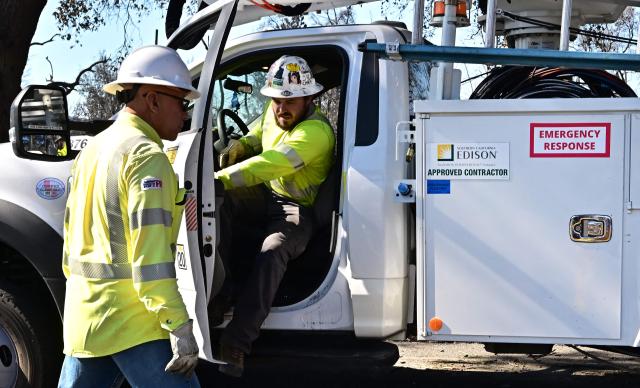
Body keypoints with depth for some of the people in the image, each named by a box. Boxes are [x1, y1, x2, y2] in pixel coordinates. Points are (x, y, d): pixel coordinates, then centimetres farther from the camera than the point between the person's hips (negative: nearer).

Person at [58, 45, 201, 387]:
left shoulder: (93, 150, 16)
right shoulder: (145, 155, -12)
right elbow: (150, 253, -20)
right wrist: (179, 325, -20)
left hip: (83, 318, 9)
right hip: (130, 322, -9)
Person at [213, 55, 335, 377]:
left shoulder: (316, 132, -24)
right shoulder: (273, 113, 3)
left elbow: (270, 164, -36)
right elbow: (257, 136, 26)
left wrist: (218, 179, -41)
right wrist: (238, 147, 0)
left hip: (297, 207, -7)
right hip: (266, 194, 7)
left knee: (272, 252, -36)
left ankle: (235, 344, -38)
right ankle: (217, 292, -22)